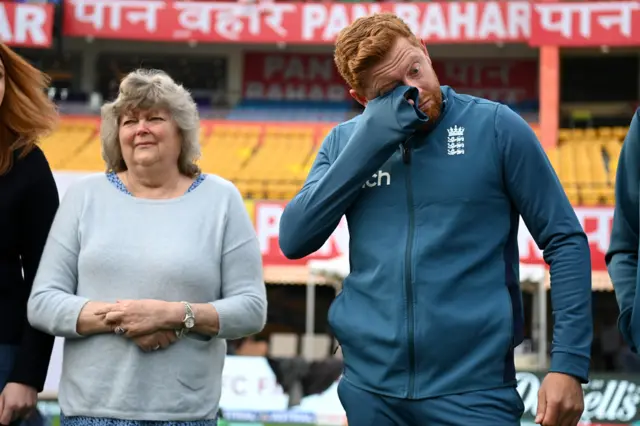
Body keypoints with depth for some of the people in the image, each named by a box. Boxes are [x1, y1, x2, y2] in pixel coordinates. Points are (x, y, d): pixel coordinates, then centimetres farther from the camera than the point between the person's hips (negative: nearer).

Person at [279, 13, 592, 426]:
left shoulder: (496, 127, -5)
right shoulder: (346, 141, 4)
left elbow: (565, 241, -3)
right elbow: (293, 241, -6)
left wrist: (569, 363, -11)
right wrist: (370, 142, -13)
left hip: (473, 389, -3)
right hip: (370, 385, 3)